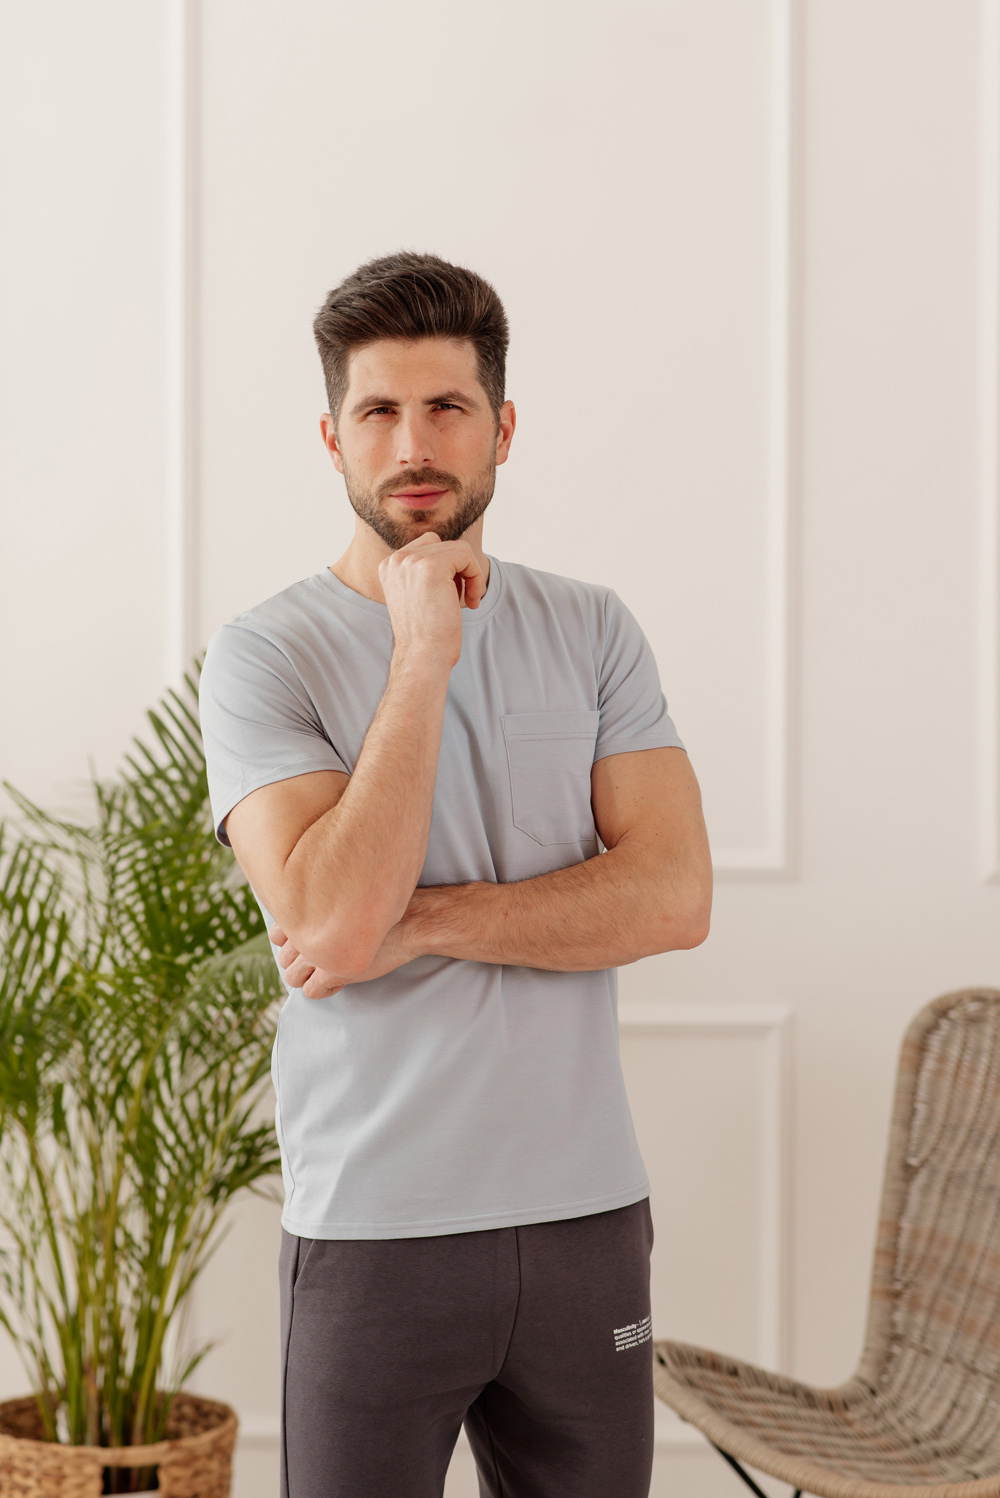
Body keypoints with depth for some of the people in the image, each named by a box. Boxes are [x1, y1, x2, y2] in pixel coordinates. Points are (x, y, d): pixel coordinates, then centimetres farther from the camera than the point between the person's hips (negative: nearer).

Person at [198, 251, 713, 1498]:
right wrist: (424, 656, -18)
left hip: (588, 1214, 3)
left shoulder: (593, 632, 5)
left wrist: (419, 921, -14)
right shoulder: (265, 655, -5)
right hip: (374, 1233, -3)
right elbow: (332, 925, -19)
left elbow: (673, 894, -6)